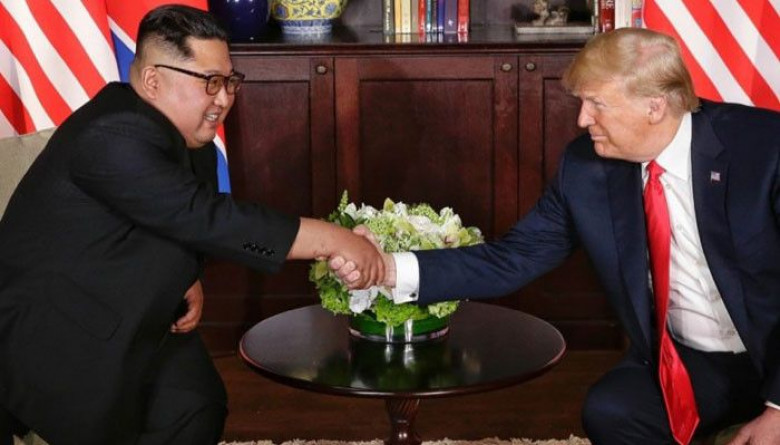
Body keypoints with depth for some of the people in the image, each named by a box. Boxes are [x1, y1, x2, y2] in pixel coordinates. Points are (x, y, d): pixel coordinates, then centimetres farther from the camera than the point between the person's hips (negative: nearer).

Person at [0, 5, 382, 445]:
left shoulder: (190, 137, 1)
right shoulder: (112, 137, -27)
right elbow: (202, 216, -34)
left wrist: (190, 280, -6)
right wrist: (330, 239, -33)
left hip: (123, 318, 8)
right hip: (44, 328, -8)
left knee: (197, 408, -4)